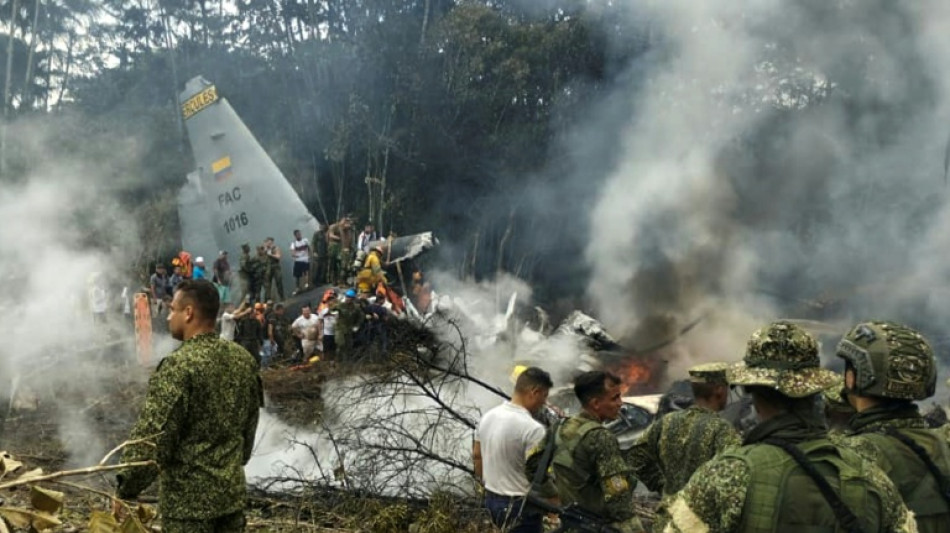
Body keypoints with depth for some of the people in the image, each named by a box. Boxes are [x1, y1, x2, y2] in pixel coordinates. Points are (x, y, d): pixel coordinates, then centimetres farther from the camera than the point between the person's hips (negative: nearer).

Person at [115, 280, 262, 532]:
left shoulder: (178, 365, -19)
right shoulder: (244, 359, 3)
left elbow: (152, 437, -19)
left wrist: (127, 488, -7)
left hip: (188, 497, -6)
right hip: (233, 490, 6)